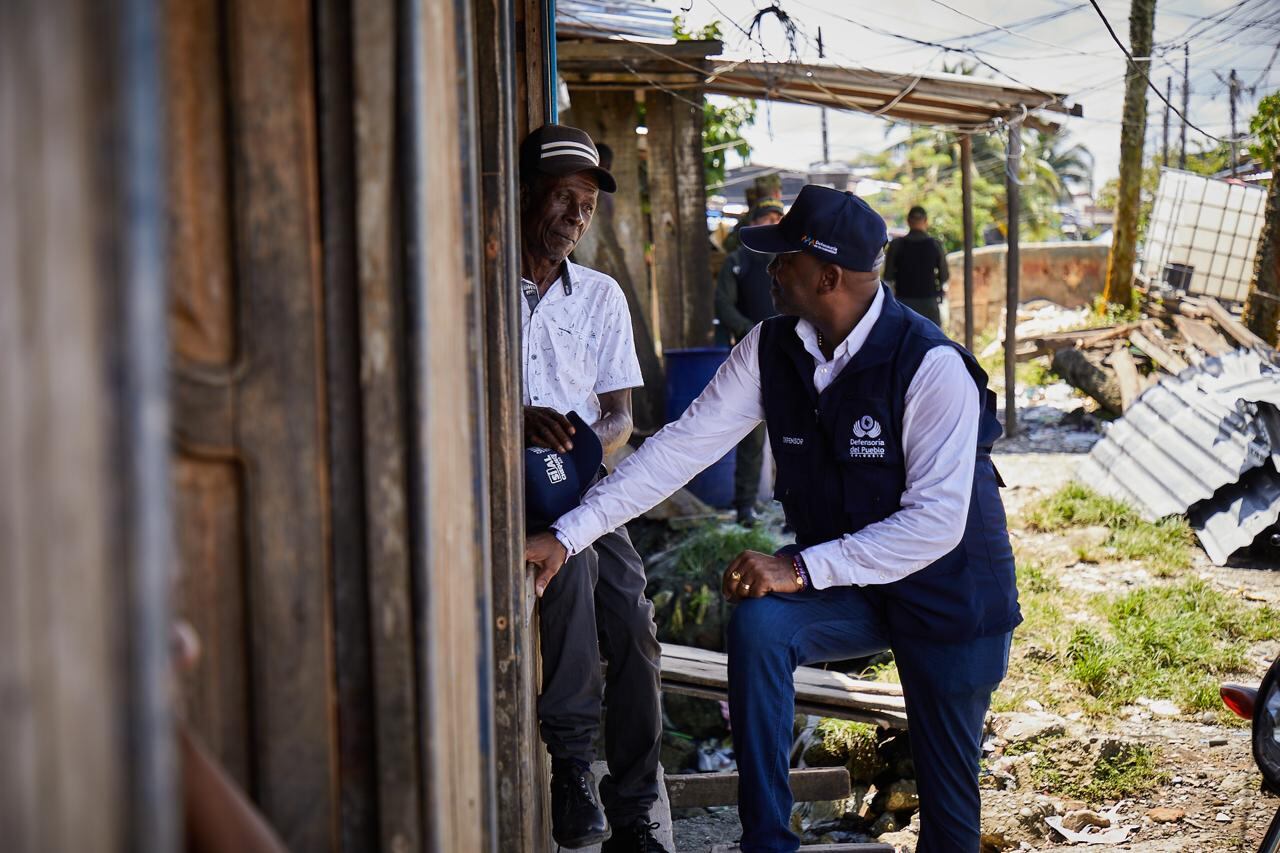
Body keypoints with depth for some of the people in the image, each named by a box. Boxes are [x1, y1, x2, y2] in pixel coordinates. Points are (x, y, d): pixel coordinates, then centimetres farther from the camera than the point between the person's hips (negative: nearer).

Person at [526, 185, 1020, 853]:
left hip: (947, 594, -4)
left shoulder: (932, 366, -26)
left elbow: (937, 520, -29)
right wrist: (568, 535, -17)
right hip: (845, 587, 4)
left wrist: (801, 568, -34)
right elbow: (684, 446, -10)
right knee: (757, 623, -26)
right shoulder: (770, 349, -8)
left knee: (949, 794, 1)